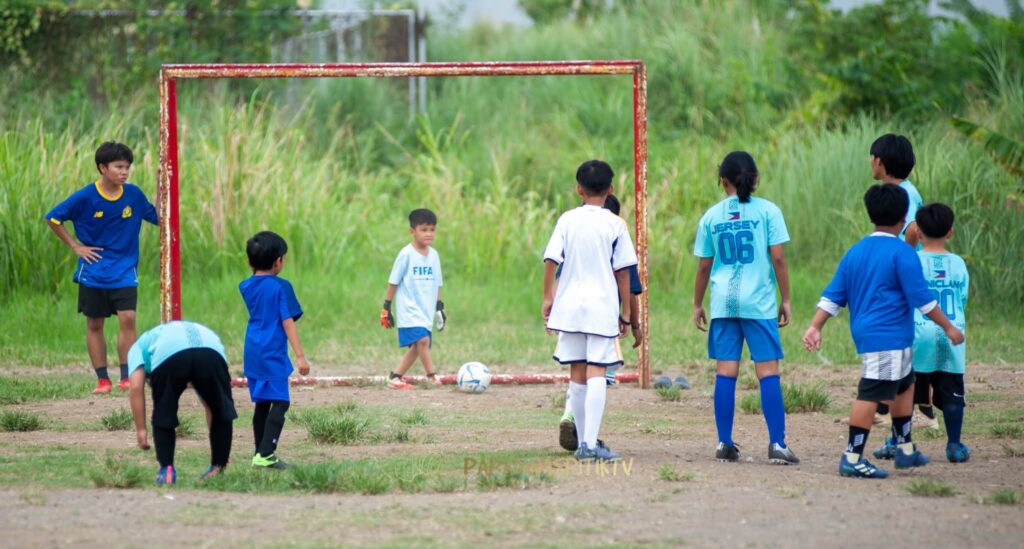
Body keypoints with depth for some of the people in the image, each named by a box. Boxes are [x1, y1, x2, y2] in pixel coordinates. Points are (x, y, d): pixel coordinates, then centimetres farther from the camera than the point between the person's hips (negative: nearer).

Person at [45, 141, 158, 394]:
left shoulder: (133, 194, -2)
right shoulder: (85, 197, -10)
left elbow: (158, 217, 9)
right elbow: (52, 219, -1)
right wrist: (76, 246, -3)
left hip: (124, 271, 1)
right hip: (93, 272, -1)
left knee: (127, 318, -14)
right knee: (94, 325, 4)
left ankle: (127, 377, -8)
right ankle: (102, 379, 13)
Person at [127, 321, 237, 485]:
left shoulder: (139, 346, 38)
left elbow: (136, 386, 17)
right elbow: (211, 403, 48)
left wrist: (140, 429, 19)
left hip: (168, 355, -3)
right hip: (212, 352, 3)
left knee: (163, 415, 22)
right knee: (222, 412, 26)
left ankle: (167, 470, 17)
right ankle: (219, 468, 29)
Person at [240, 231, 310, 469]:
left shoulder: (246, 287, 7)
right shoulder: (281, 287, -10)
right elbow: (288, 323, -13)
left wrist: (255, 268, 19)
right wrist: (300, 356, -13)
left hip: (252, 354, 7)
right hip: (273, 355, -7)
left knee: (262, 403, 15)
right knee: (280, 403, -8)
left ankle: (261, 452, 19)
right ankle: (265, 454, -18)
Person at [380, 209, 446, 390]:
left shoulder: (434, 255, 10)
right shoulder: (406, 254, -8)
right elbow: (393, 281, -3)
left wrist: (439, 307, 16)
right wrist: (386, 308, -3)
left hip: (427, 311, 6)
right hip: (410, 309, -6)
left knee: (416, 347, 5)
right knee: (422, 340, -22)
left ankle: (395, 378, 14)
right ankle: (432, 376, -20)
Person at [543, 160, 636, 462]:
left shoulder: (567, 220, 3)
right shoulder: (615, 224, -2)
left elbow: (551, 260, 0)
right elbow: (623, 271, -2)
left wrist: (548, 297, 10)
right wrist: (625, 313, 4)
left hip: (569, 304, 3)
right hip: (602, 306, -3)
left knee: (577, 374, 11)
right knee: (596, 373, -7)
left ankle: (583, 441, 18)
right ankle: (591, 444, -17)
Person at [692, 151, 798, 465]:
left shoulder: (711, 217, 6)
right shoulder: (767, 211, -1)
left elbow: (704, 266, 9)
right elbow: (778, 258, -3)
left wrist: (698, 304, 19)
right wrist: (785, 300, 4)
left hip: (723, 303, 2)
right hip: (759, 303, -2)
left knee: (725, 373, 4)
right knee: (768, 372, -1)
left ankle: (724, 444, 5)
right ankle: (777, 444, -7)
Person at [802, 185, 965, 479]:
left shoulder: (855, 252, 11)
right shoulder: (902, 253, -10)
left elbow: (833, 295, 10)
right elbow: (921, 297, -10)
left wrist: (815, 327, 11)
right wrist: (948, 327, -2)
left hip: (865, 333, 8)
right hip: (889, 336, -8)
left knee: (904, 385, 22)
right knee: (871, 394, -9)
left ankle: (905, 449, 29)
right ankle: (852, 457, -11)